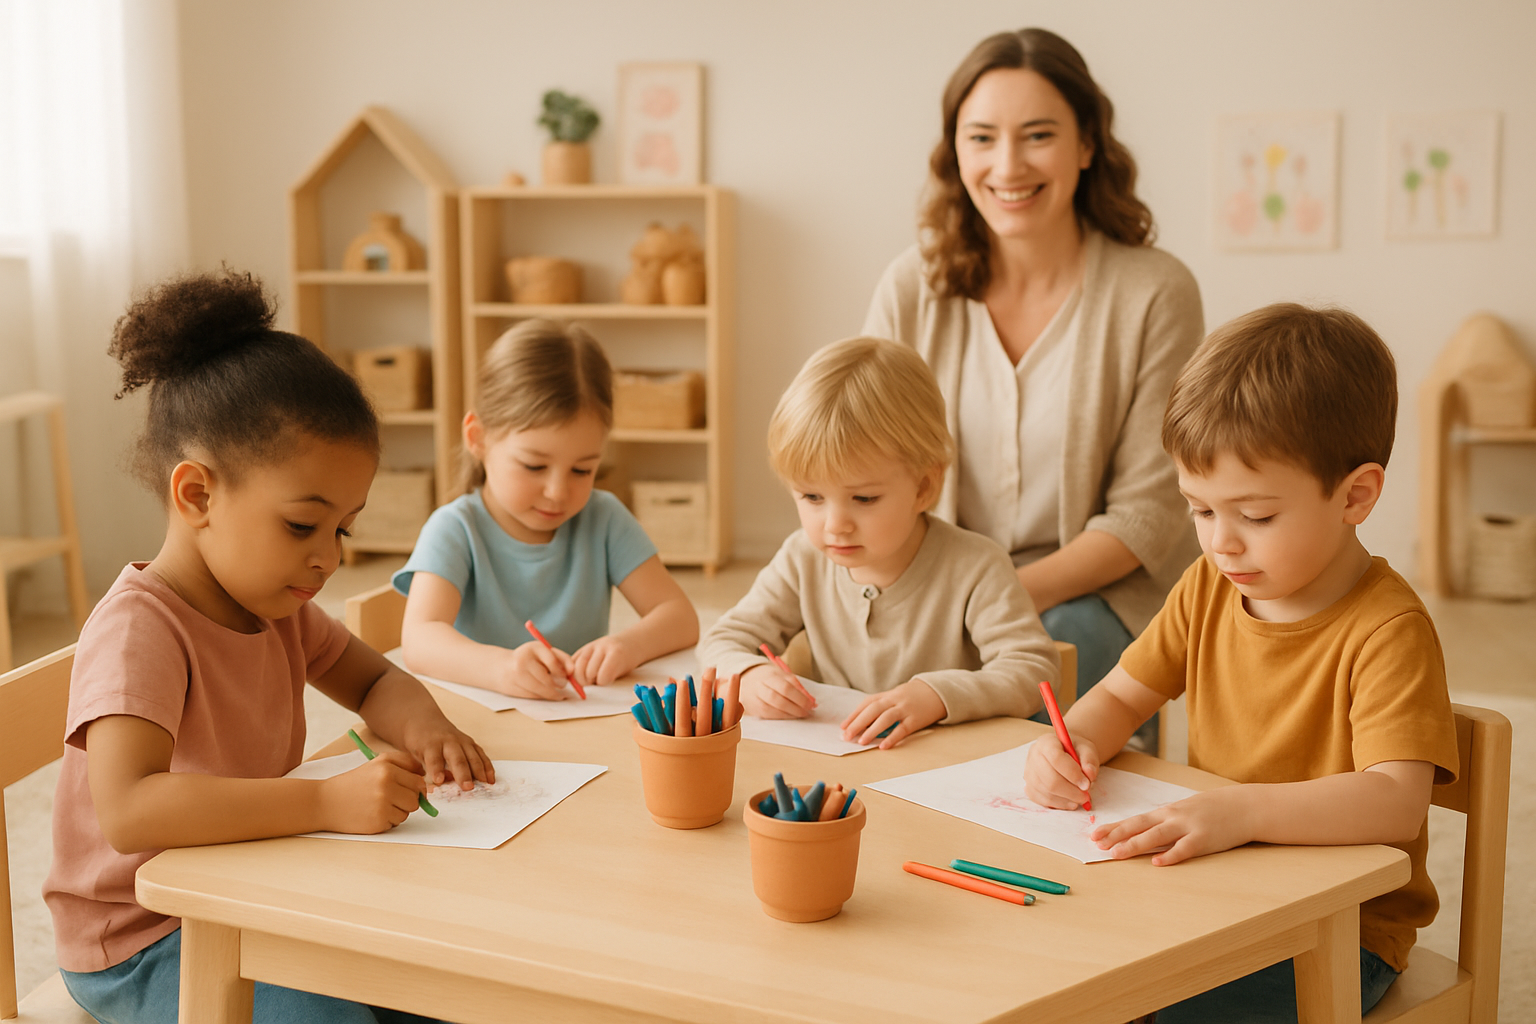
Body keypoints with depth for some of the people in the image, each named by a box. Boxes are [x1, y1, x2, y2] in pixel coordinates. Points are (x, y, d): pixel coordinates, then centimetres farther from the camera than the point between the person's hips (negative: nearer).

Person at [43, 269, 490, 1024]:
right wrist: (326, 802, -45)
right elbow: (128, 808, -39)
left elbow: (374, 682, 15)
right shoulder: (138, 630, -25)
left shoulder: (278, 607, 2)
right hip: (139, 944, -7)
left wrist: (419, 726, -10)